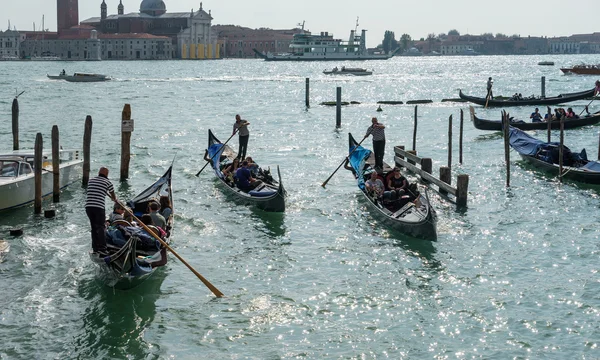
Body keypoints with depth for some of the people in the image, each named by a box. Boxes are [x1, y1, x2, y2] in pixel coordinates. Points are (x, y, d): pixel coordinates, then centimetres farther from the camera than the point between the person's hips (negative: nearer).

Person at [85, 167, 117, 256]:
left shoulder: (91, 181, 17)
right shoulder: (107, 182, 3)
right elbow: (113, 196, 14)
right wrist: (115, 200, 38)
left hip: (88, 206, 5)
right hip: (99, 207, -5)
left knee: (94, 227, 15)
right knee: (100, 228, -2)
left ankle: (95, 248, 18)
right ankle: (102, 249, -9)